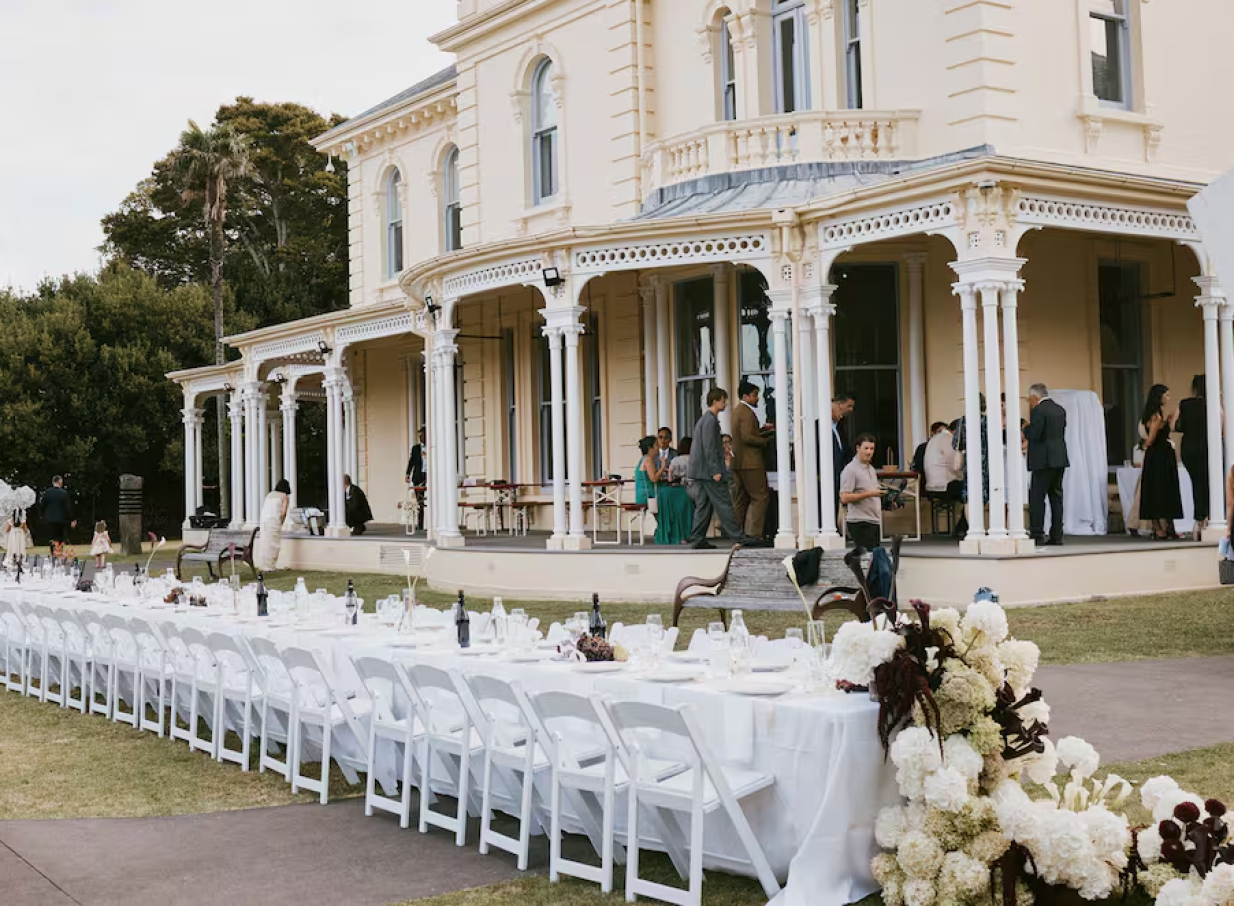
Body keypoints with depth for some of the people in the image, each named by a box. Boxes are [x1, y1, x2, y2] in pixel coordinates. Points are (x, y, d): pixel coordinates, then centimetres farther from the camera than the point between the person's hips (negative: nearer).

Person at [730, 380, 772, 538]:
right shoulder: (747, 412, -12)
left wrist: (764, 430, 15)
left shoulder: (736, 410, 18)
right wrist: (766, 441, -12)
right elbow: (747, 437, -21)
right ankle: (753, 533, -12)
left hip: (737, 462, 10)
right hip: (750, 462, -10)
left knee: (740, 499, 10)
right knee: (760, 496, -7)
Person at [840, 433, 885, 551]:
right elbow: (844, 498, -17)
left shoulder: (871, 468, 18)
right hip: (860, 523, -9)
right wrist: (869, 494, -21)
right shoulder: (850, 470, -9)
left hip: (875, 521, 9)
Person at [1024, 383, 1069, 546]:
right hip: (1060, 459, 8)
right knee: (1056, 496, 8)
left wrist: (1025, 430, 3)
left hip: (1043, 460, -8)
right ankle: (1056, 535, 8)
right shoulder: (1060, 410, 13)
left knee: (1037, 497, -4)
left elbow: (1034, 435, -18)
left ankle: (1037, 534, -7)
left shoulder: (1038, 410, -12)